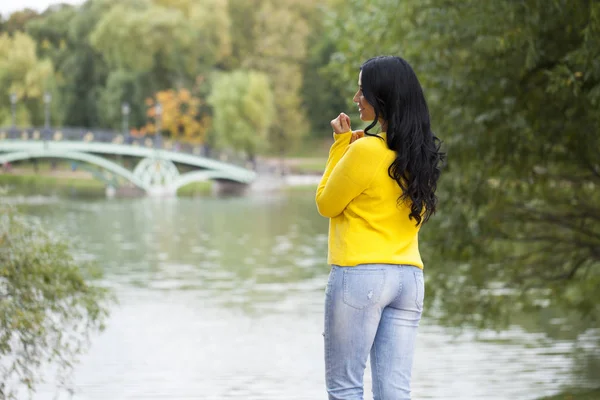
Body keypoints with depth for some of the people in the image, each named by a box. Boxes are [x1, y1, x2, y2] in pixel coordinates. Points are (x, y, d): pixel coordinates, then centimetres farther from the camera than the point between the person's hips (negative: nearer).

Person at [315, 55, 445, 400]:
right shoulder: (421, 154, 8)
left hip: (360, 274, -7)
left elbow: (326, 204, -1)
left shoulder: (365, 151, -13)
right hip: (410, 277, 7)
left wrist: (341, 145, 4)